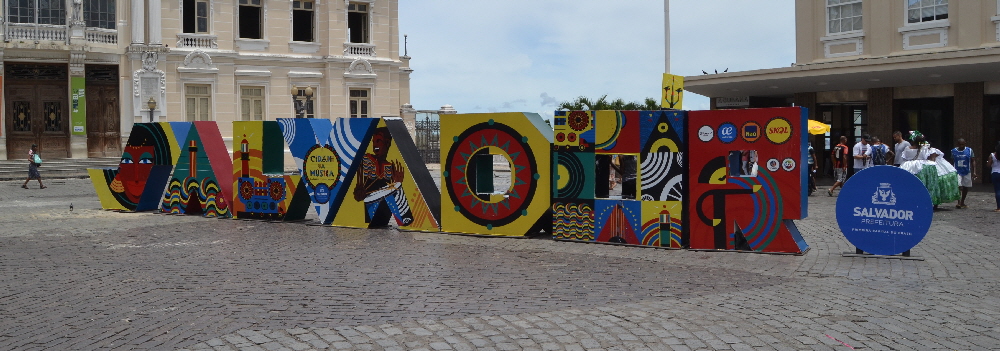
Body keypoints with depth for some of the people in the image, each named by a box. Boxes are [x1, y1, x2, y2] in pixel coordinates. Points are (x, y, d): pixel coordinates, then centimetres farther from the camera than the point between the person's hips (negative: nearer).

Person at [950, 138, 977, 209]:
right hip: (957, 172, -1)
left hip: (967, 172, 2)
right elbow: (952, 162, 10)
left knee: (966, 188, 10)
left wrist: (974, 172, -5)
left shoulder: (969, 150, 0)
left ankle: (962, 202, 24)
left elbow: (973, 161, 2)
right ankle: (959, 202, -16)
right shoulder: (953, 151, 1)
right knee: (958, 186, -16)